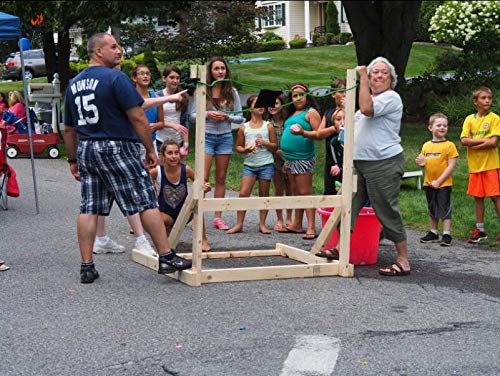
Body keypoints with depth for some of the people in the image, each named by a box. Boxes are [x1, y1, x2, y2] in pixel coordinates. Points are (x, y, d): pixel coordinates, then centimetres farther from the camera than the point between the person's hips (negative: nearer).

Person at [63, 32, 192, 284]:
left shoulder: (73, 84, 13)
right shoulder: (116, 78, -9)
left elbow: (69, 129, 17)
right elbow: (137, 117, -13)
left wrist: (73, 160, 24)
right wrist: (150, 150, -5)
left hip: (86, 150, 7)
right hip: (116, 148, -7)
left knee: (89, 209, 7)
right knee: (146, 202, -1)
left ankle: (86, 267, 8)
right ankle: (166, 258, 1)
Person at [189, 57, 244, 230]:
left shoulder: (232, 92, 6)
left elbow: (240, 117, 7)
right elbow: (192, 116, 0)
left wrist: (227, 117, -12)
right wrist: (207, 114, -17)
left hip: (225, 137, 3)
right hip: (206, 136, -3)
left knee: (221, 179, 7)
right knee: (203, 178, -9)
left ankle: (218, 217, 12)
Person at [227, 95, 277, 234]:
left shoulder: (268, 127, 4)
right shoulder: (244, 128, 4)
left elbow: (275, 147, 6)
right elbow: (238, 146, 8)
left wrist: (265, 143, -12)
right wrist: (245, 150, -13)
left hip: (266, 165, 0)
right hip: (249, 164, 0)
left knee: (264, 194, 5)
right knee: (243, 193, -8)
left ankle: (262, 224, 13)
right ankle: (239, 224, -1)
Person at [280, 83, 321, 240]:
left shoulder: (311, 112, -5)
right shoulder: (292, 113, 18)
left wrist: (303, 132, -27)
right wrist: (286, 158, 22)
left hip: (303, 158, -8)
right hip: (290, 158, 8)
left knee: (305, 192, -10)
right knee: (295, 192, 12)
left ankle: (311, 227, -10)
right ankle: (297, 225, 19)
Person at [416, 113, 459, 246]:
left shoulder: (449, 145, -9)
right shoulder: (426, 145, 7)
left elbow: (451, 166, -13)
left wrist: (438, 181, -17)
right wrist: (421, 163, -8)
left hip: (444, 184, -5)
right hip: (428, 184, 6)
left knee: (444, 208, -2)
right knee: (432, 209, 16)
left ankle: (446, 235, 3)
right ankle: (433, 232, 28)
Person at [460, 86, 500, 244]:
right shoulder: (469, 119, 7)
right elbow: (463, 140, -5)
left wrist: (474, 144, -9)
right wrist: (483, 140, -13)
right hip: (474, 165, 4)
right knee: (478, 197, 9)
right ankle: (480, 230, 19)